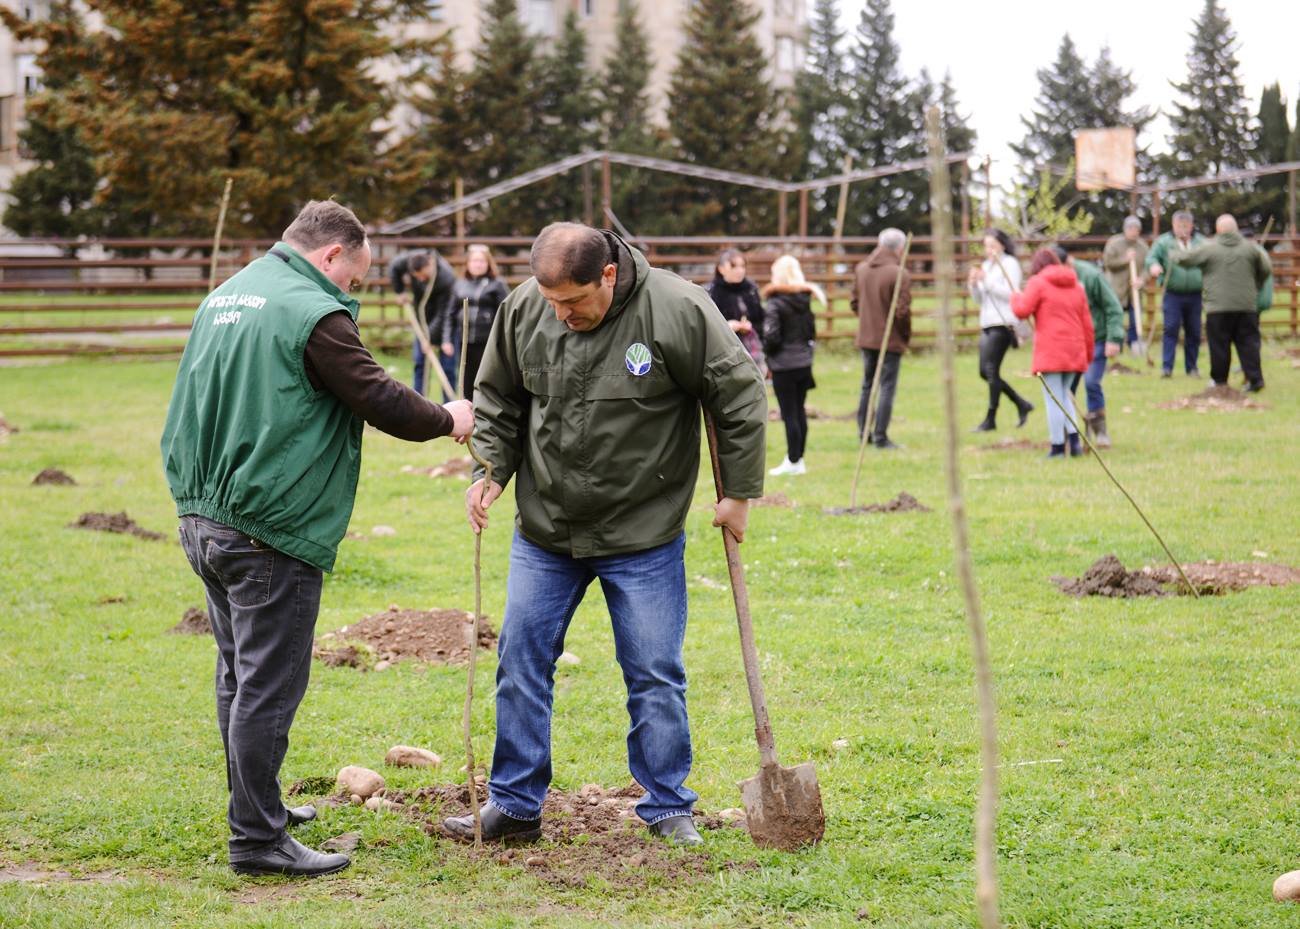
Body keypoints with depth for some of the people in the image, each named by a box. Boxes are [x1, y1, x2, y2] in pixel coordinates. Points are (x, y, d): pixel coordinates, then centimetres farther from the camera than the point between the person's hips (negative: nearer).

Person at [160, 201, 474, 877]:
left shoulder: (225, 297, 14)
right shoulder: (312, 314, -15)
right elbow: (378, 398, -14)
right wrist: (447, 420, 3)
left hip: (203, 518, 10)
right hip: (270, 532, -9)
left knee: (239, 673, 20)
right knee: (268, 687, -4)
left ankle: (257, 805, 32)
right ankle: (257, 839, 0)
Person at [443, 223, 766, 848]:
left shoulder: (677, 311, -17)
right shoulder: (523, 309, -7)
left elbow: (740, 396, -7)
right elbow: (497, 399, 9)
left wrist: (739, 492, -3)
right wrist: (491, 468, -5)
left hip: (644, 535, -3)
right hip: (544, 530, 3)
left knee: (655, 675, 3)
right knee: (521, 662, 6)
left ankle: (669, 809, 17)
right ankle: (514, 806, 18)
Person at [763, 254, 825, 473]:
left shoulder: (775, 305, -14)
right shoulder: (804, 301, 5)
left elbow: (771, 337, -17)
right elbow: (811, 330, 10)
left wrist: (767, 352, 2)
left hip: (784, 365, -7)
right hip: (804, 362, 7)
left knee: (789, 414, -2)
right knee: (799, 412, 12)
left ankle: (793, 461, 2)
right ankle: (798, 457, 18)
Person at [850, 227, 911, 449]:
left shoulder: (861, 269, 4)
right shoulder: (900, 275, -17)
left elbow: (854, 302, 10)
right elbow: (902, 311, -18)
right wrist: (906, 335, -3)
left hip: (866, 337, 6)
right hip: (891, 340, -6)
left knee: (868, 385, 18)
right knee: (887, 388, 0)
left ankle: (864, 432, 24)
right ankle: (880, 437, -1)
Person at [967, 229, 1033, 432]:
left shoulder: (1009, 263, -4)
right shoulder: (986, 265, 19)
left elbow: (1011, 293, -15)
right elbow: (979, 298, 20)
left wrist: (986, 281, -19)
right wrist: (973, 284, 0)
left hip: (1002, 324, -9)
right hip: (987, 324, 9)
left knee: (991, 370, -10)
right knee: (985, 372, 7)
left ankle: (990, 419, -6)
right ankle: (1022, 405, 19)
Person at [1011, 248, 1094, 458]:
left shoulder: (1038, 283, -3)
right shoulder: (1076, 286, 16)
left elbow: (1022, 310, -12)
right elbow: (1087, 323, 15)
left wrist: (1016, 297, 10)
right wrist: (1088, 353, 22)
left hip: (1050, 350, -6)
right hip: (1074, 351, 6)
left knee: (1053, 399, -2)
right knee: (1064, 395, 18)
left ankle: (1058, 447, -2)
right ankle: (1074, 439, 2)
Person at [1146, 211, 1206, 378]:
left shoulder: (1201, 242, 12)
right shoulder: (1164, 242, 5)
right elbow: (1151, 257, -4)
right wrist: (1154, 265, -28)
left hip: (1195, 295, 3)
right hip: (1173, 294, -3)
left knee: (1194, 332, 6)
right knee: (1171, 329, -10)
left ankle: (1192, 367, 17)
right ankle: (1166, 367, -11)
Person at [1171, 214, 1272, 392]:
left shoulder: (1208, 248, -3)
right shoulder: (1250, 247, 6)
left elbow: (1184, 259, 1)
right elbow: (1266, 270, 11)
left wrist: (1174, 255, 24)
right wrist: (1257, 287, 27)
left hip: (1219, 306, -3)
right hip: (1246, 305, 3)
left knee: (1219, 344, 5)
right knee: (1248, 342, 4)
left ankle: (1219, 380, 9)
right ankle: (1255, 378, -4)